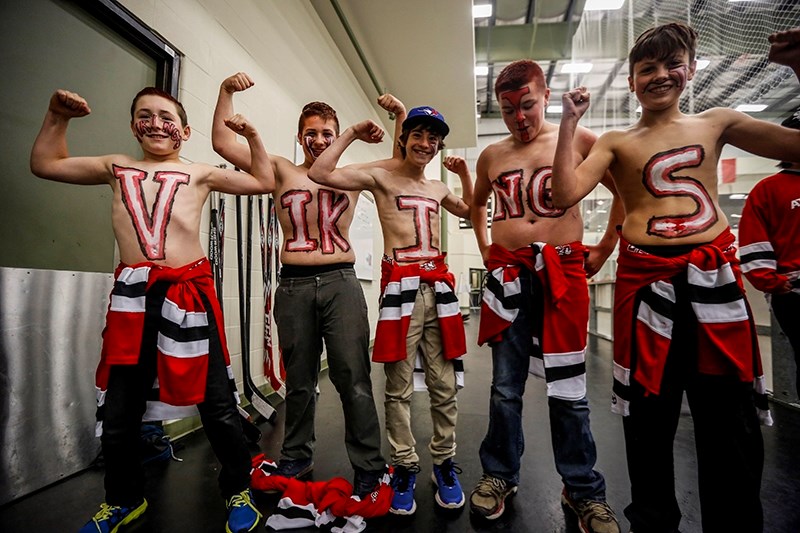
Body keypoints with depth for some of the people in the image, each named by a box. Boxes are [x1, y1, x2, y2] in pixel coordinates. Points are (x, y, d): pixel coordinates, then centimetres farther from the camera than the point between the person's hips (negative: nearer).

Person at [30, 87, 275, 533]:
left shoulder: (200, 174, 9)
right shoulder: (117, 167, 19)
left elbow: (264, 182, 10)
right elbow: (45, 164, 28)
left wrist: (252, 136, 4)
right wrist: (58, 116, 19)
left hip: (188, 291, -3)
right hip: (132, 294, 4)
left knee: (216, 401, 3)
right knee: (120, 409, 14)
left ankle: (239, 491, 23)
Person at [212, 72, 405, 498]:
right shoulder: (281, 171, 11)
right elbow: (222, 142, 7)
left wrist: (401, 114, 0)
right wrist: (226, 91, 0)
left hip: (341, 283, -1)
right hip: (294, 286, 2)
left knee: (353, 379, -3)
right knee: (299, 380, 13)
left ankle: (368, 466, 12)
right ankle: (296, 457, 32)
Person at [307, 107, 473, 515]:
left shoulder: (437, 189, 20)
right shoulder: (380, 176, 4)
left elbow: (471, 212, 34)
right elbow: (320, 173, -7)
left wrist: (465, 176, 20)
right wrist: (352, 134, -1)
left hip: (439, 288, 5)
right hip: (400, 288, -5)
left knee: (444, 385, 8)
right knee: (399, 387, 2)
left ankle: (444, 463, 23)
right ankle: (405, 467, 18)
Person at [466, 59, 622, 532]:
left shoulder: (578, 140, 5)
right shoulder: (492, 156, 13)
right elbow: (477, 204, 30)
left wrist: (604, 249, 3)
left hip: (562, 273, -2)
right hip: (508, 276, 2)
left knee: (568, 388, 4)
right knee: (506, 385, 7)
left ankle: (584, 490, 22)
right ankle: (500, 475, 25)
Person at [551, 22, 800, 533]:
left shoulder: (716, 122, 14)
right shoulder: (615, 142, 9)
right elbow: (564, 194, -6)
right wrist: (569, 122, -5)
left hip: (716, 274, 2)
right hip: (647, 278, -1)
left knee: (730, 412, 8)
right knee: (650, 409, 7)